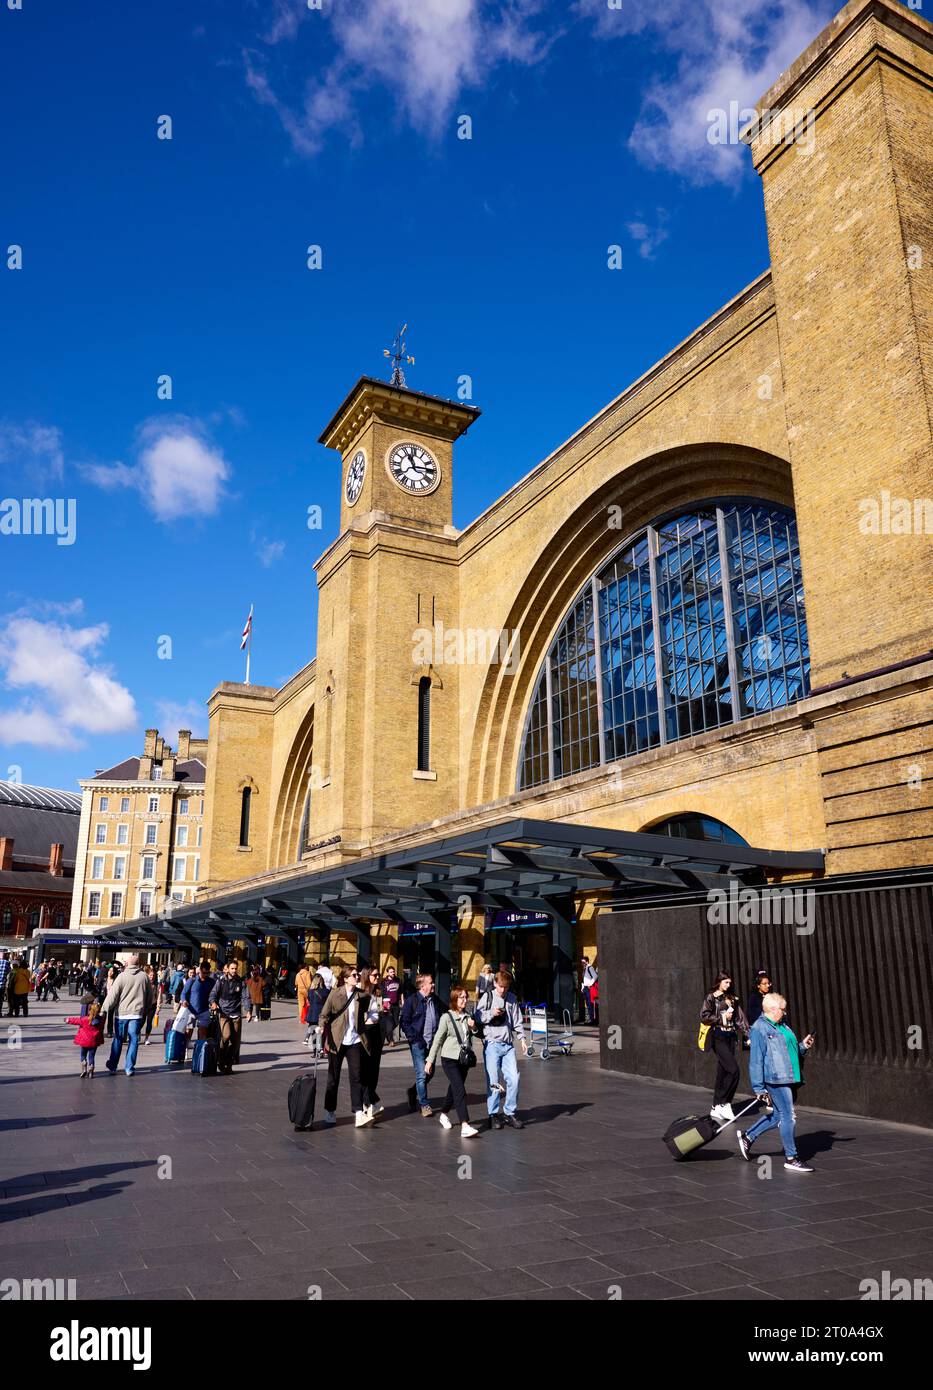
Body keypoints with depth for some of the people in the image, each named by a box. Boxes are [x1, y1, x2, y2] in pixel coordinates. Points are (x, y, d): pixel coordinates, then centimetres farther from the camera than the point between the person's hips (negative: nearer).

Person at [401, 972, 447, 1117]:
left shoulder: (436, 1000, 8)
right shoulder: (412, 1000, -8)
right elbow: (405, 1022, -7)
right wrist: (414, 1039, -14)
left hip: (432, 1043, 5)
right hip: (418, 1043, -5)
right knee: (421, 1074, -5)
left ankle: (414, 1091, 36)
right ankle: (424, 1104, 9)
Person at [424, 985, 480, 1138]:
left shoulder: (467, 1016, 4)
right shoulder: (447, 1017, -10)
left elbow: (475, 1035, 15)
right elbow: (438, 1039, -6)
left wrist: (473, 1027, -7)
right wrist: (430, 1060, -5)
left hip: (464, 1059, 6)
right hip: (450, 1059, -6)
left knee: (454, 1089, 16)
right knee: (460, 1091, -16)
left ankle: (443, 1114, 39)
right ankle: (465, 1126, -21)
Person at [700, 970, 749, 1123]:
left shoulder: (732, 998, 15)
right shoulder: (711, 998, -2)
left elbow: (740, 1018, 10)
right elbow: (704, 1016, -9)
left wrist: (748, 1034, -1)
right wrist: (721, 1017, -11)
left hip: (730, 1037, 6)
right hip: (719, 1037, -6)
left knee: (723, 1073, 6)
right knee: (733, 1070, -15)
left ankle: (716, 1109, 12)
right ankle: (723, 1103, -2)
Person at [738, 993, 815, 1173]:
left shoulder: (782, 1027, 18)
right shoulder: (759, 1028, -11)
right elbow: (756, 1060, -13)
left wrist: (804, 1046, 7)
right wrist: (759, 1088, -15)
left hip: (788, 1078, 9)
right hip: (775, 1079, -9)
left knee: (779, 1115, 14)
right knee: (789, 1117, -4)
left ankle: (747, 1137, 28)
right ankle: (791, 1159, 8)